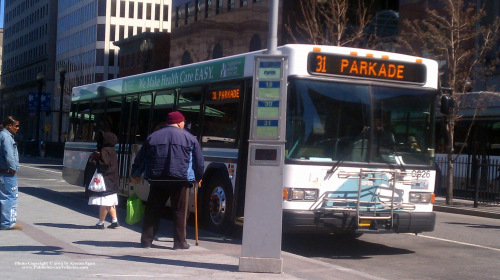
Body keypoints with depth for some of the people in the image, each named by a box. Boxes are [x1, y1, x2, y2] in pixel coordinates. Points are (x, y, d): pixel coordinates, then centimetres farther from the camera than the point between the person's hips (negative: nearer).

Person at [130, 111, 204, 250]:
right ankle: (180, 242, 6)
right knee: (180, 212, 4)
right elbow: (199, 161, 8)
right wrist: (198, 177, 23)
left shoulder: (152, 137, 12)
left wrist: (134, 175, 27)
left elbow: (140, 159, 15)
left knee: (152, 211, 10)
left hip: (157, 180, 3)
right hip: (180, 181, -3)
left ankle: (146, 240, 12)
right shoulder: (189, 138, 5)